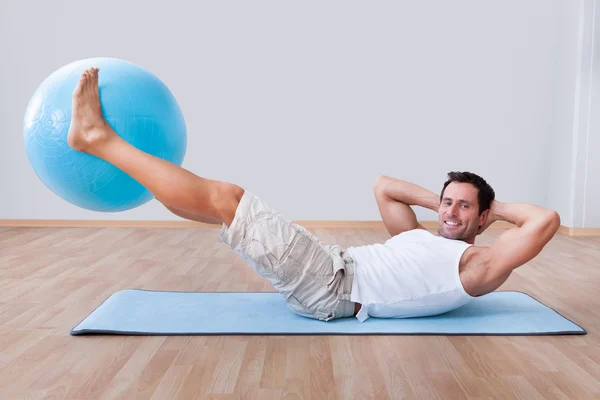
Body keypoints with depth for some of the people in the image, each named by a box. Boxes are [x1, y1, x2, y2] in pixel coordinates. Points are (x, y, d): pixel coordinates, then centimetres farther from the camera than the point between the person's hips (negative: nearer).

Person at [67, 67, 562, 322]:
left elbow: (547, 220, -8)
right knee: (226, 197, 2)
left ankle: (101, 138, -6)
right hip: (336, 268, 8)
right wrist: (438, 199, 28)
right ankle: (103, 141, 13)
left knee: (225, 200, -15)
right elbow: (383, 185, 35)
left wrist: (499, 207, 8)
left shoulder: (480, 266, 3)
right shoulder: (422, 238, 26)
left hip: (334, 290, -8)